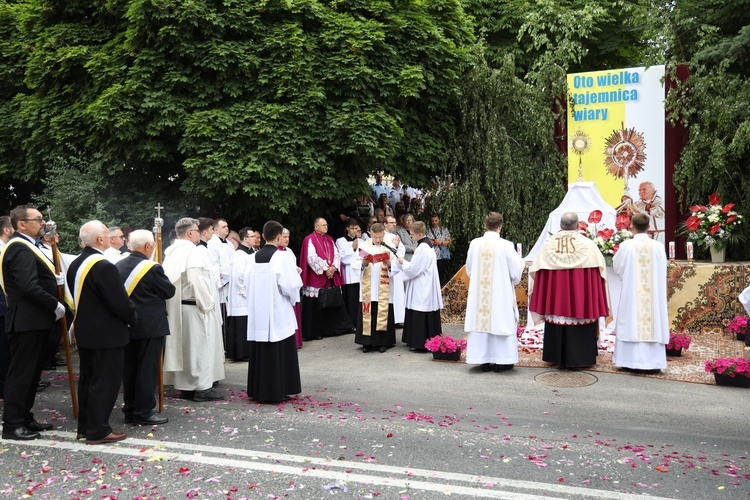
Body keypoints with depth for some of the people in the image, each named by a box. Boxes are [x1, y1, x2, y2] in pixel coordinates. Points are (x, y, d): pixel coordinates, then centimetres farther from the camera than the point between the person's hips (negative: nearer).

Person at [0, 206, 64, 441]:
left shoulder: (25, 247, 15)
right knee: (20, 373, -2)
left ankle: (24, 418, 25)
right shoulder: (20, 249, -19)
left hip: (34, 319, 10)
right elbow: (29, 287, -27)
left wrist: (54, 279, 5)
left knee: (31, 372, 16)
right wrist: (55, 306, -17)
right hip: (27, 320, -10)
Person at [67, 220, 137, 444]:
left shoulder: (75, 264, 6)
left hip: (84, 331, 9)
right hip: (107, 334, -9)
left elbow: (78, 297, 14)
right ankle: (98, 430, 6)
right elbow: (120, 302, -21)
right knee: (105, 382, 0)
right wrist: (133, 317, -3)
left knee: (87, 379, 17)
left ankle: (84, 426, 25)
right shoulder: (104, 266, -22)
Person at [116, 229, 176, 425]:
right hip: (150, 326, -7)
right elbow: (169, 291, -8)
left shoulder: (118, 266, 4)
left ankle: (130, 410, 21)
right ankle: (144, 412, 4)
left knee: (129, 368, 13)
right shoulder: (152, 268, -16)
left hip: (127, 325, 7)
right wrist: (161, 280, 9)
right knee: (147, 369, 0)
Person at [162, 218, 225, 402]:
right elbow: (196, 281, -24)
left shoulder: (172, 252, 10)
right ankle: (202, 387, 3)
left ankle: (185, 385, 20)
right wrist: (208, 303, -15)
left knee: (183, 346, 13)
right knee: (199, 346, -2)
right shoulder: (191, 252, -16)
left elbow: (168, 280, 12)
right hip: (193, 307, -9)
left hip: (177, 307, 9)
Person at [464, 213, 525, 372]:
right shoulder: (506, 246, -13)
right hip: (501, 292, -3)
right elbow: (516, 271, -7)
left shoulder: (474, 244, -4)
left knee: (481, 321, 9)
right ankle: (501, 361, 10)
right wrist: (518, 258, 14)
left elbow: (469, 270, 9)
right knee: (499, 321, 6)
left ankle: (483, 360, 14)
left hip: (479, 292, 3)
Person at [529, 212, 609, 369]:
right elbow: (599, 268, -3)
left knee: (557, 323, 12)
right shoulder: (587, 244, -8)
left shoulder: (548, 243, -3)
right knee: (580, 327, 6)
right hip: (580, 294, -2)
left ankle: (557, 357, 19)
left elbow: (537, 270, 1)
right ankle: (579, 358, 10)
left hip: (554, 293, 2)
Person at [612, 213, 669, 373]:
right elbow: (662, 270, 8)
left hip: (631, 292, -1)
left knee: (631, 324, 6)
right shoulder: (658, 246, -5)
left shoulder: (626, 246, -9)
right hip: (653, 293, 1)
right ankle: (652, 362, 8)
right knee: (653, 324, 6)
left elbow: (616, 266, 6)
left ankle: (629, 360, 11)